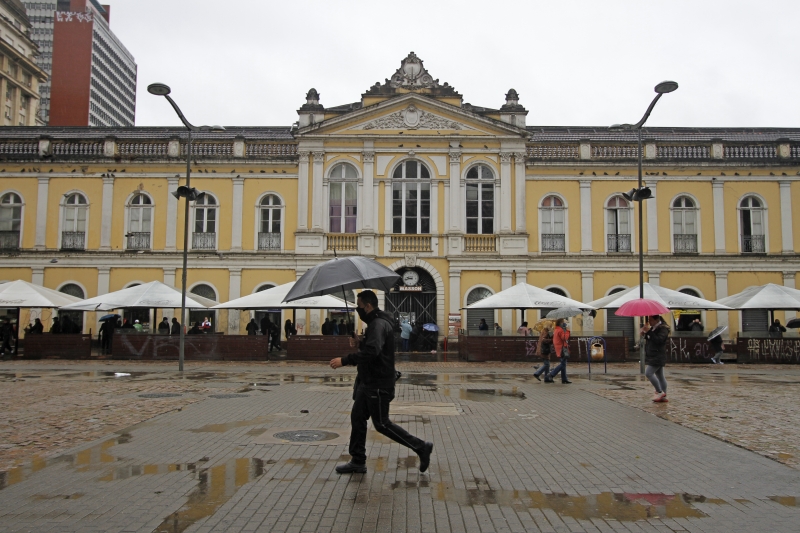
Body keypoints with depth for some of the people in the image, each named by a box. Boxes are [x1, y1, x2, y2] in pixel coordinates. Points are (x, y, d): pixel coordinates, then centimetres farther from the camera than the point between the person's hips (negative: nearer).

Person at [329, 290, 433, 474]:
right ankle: (358, 462, 21)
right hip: (368, 382, 11)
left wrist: (344, 360, -32)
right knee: (357, 418, 12)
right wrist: (361, 342, 8)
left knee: (381, 424, -2)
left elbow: (372, 352, -35)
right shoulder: (375, 322, 13)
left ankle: (421, 447, 9)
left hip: (378, 385, -11)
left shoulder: (379, 324, -21)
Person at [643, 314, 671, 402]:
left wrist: (649, 331, -26)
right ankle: (663, 396, 18)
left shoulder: (663, 329, -13)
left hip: (657, 357, -10)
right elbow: (649, 339, 23)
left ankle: (660, 392, -7)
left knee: (648, 373, -16)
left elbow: (659, 340, -27)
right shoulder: (653, 327, 15)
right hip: (653, 356, 10)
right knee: (660, 376, 12)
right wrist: (644, 334, 3)